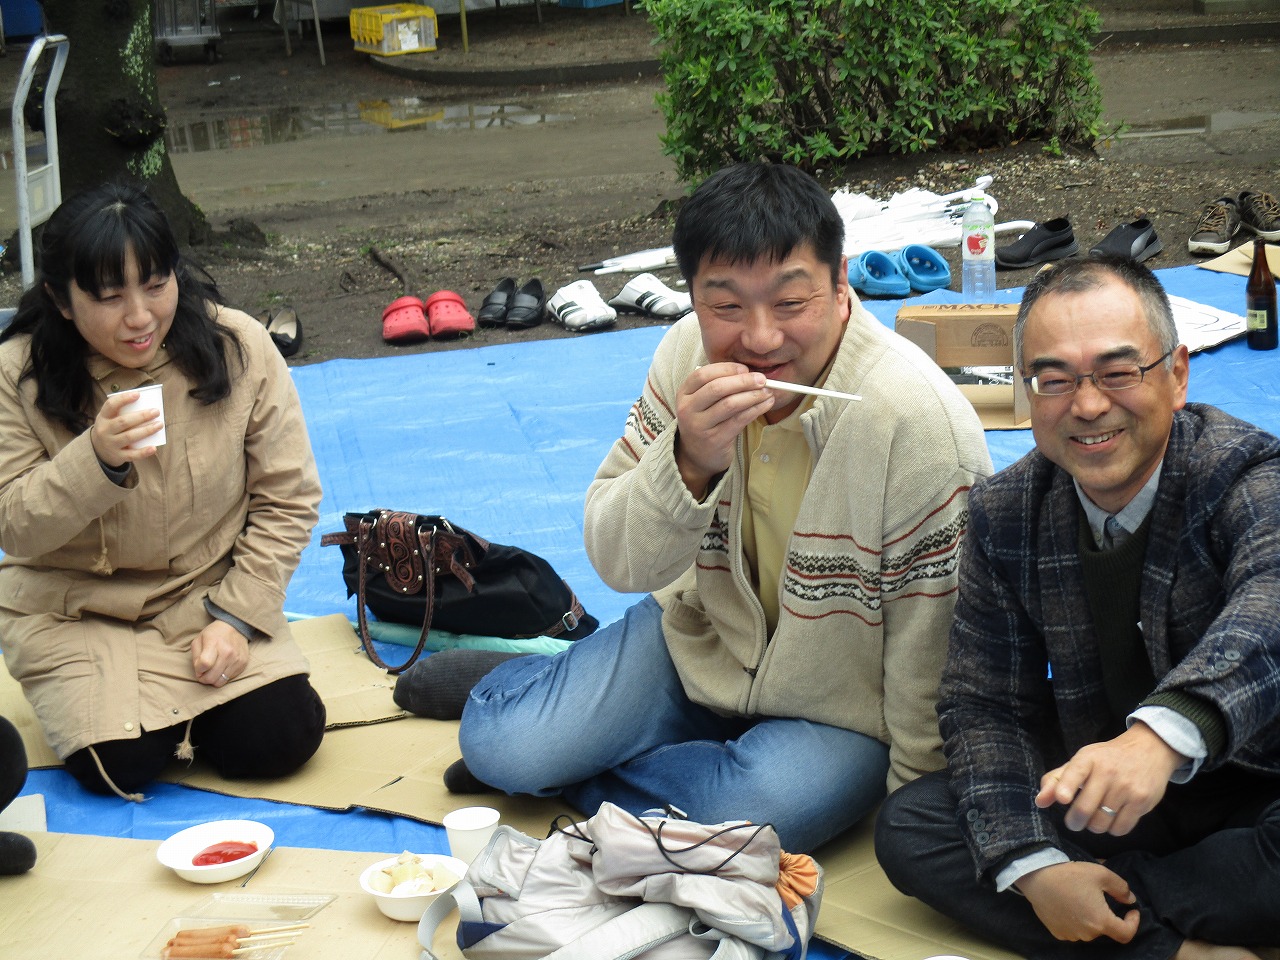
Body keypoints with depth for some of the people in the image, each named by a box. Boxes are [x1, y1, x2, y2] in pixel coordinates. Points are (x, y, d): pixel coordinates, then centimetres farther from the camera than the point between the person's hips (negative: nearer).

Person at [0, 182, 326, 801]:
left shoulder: (238, 348, -12)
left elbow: (287, 499, -5)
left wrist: (237, 616, -13)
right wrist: (96, 460, -33)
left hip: (207, 588, 2)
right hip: (69, 605, -1)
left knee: (282, 738, -16)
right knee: (117, 763, -21)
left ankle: (170, 701, 15)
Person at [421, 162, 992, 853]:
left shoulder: (921, 423, -29)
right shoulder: (689, 354, -14)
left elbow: (931, 660, -20)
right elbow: (617, 562, -12)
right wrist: (689, 464, -31)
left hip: (840, 709, -3)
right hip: (703, 639, 4)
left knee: (737, 823, -30)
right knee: (497, 744, -11)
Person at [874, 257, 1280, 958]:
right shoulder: (1003, 517, -3)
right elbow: (982, 702, -3)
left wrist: (1164, 734, -60)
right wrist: (1032, 866, -20)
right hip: (1095, 799, 5)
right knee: (906, 828, -16)